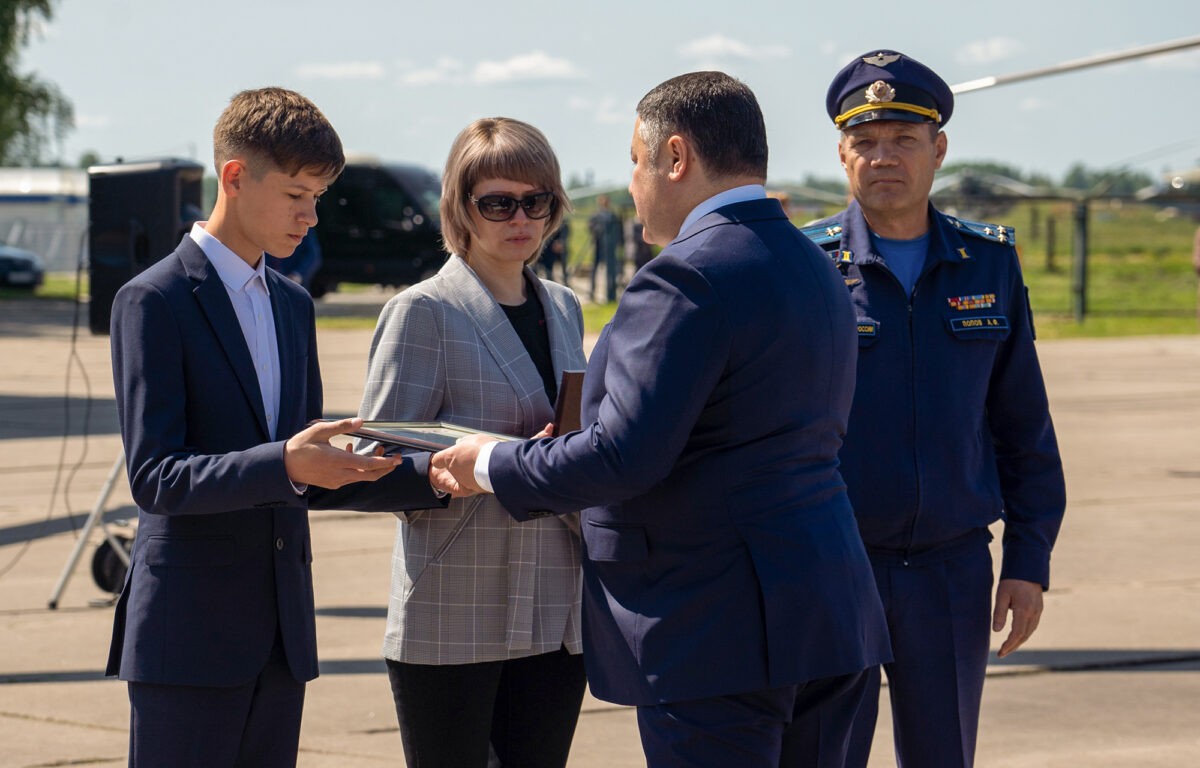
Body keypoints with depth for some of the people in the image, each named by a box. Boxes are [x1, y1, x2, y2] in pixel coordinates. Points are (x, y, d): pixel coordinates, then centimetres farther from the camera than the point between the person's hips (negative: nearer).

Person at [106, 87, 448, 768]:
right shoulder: (154, 302, -7)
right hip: (190, 632, -7)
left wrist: (433, 475, 4)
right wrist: (286, 465, -29)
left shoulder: (293, 304, 17)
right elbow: (155, 478, -16)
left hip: (281, 629, 7)